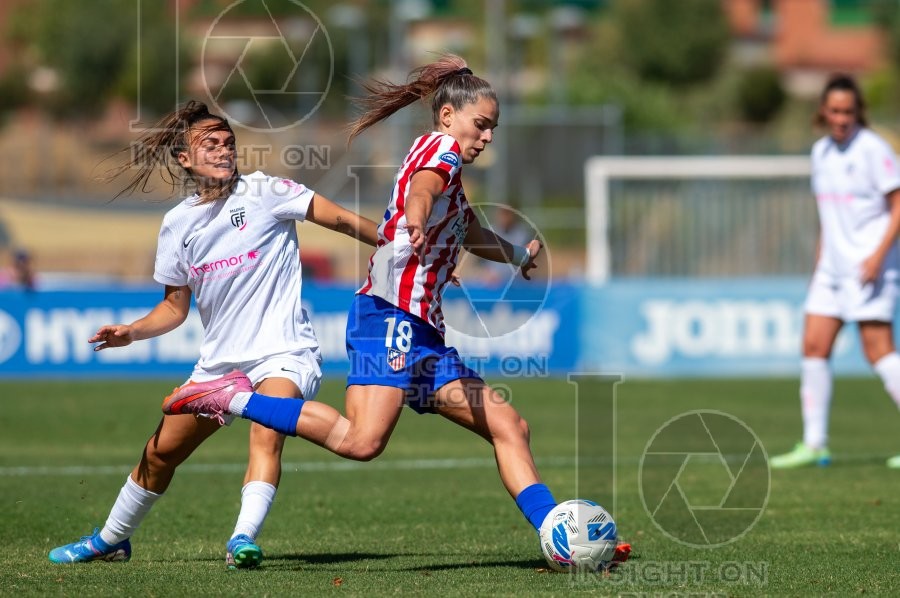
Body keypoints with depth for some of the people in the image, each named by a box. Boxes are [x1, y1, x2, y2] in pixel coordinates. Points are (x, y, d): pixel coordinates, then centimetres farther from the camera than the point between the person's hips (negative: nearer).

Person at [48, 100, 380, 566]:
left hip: (283, 354, -5)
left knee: (266, 435, -33)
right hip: (219, 362, 5)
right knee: (161, 451, 12)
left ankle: (244, 540, -42)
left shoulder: (264, 192, -8)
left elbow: (340, 220, -9)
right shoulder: (178, 224, 5)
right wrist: (131, 332, -3)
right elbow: (176, 306, 14)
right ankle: (110, 540, 32)